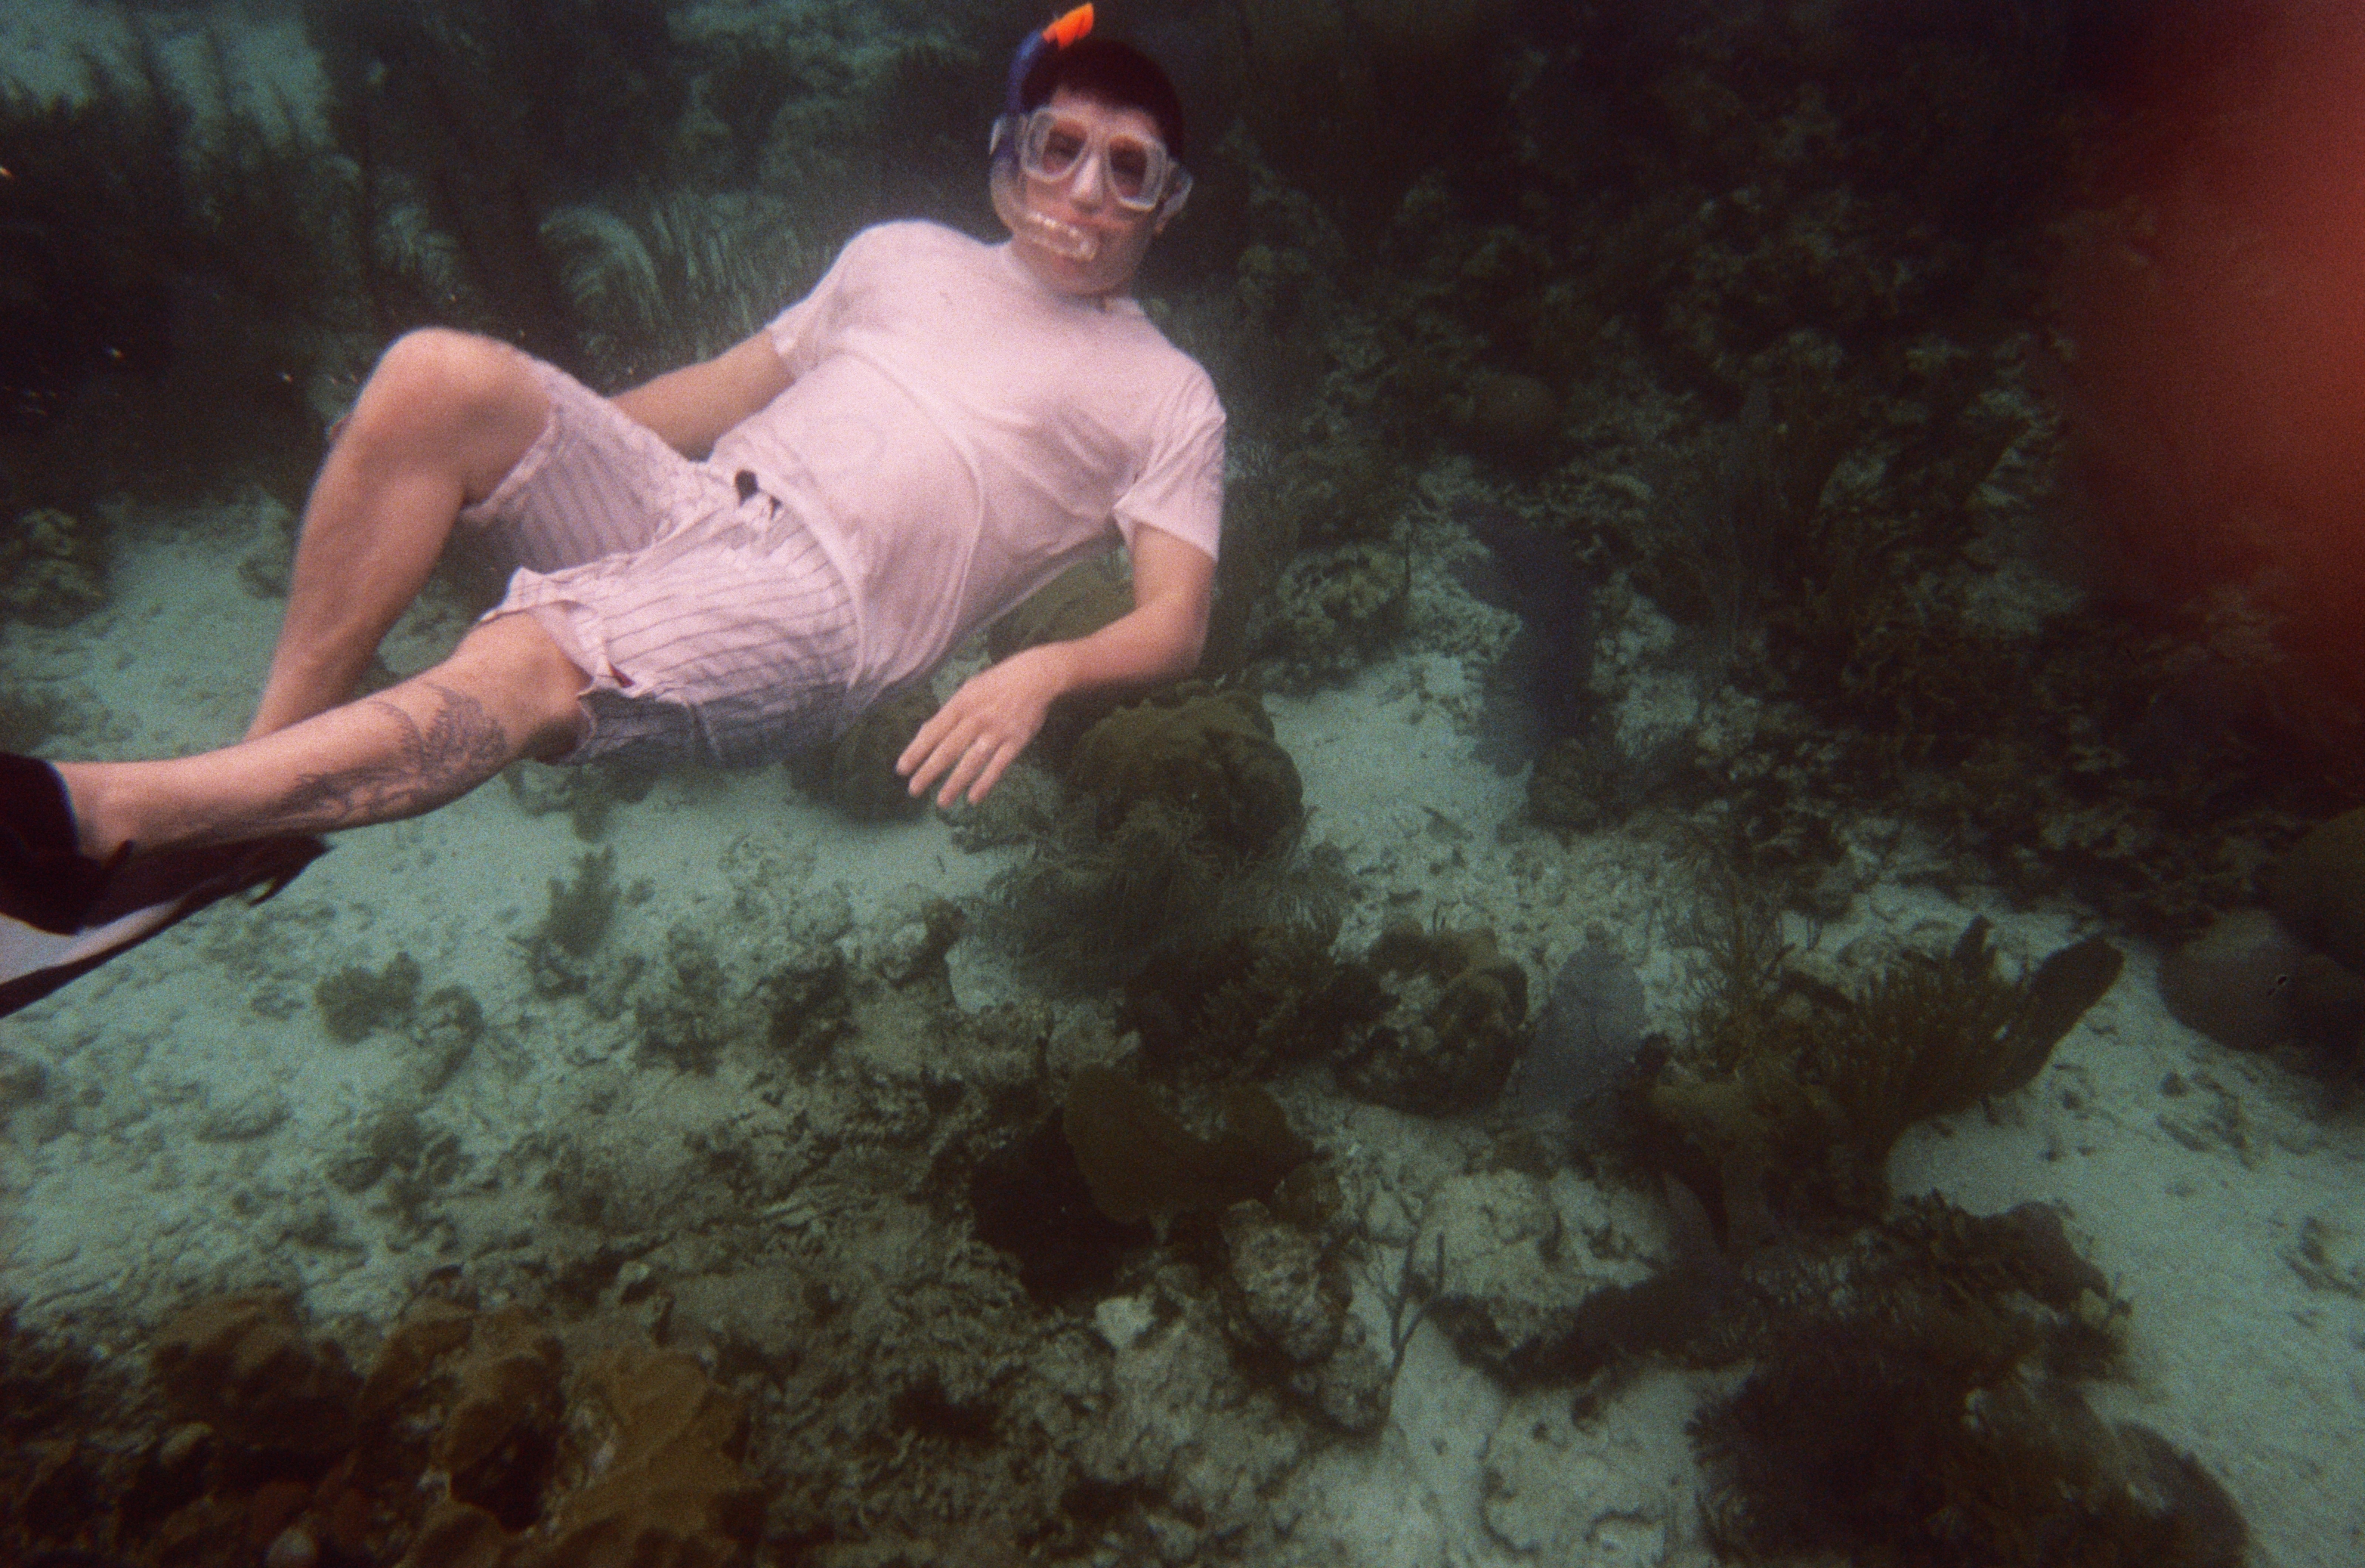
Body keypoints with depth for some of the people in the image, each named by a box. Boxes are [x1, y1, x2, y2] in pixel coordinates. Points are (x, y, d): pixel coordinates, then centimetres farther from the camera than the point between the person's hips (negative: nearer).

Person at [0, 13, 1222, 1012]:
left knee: (520, 667, -32)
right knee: (436, 375, -20)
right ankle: (270, 761, -15)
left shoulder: (1164, 397, 11)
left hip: (806, 616, -5)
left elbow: (1174, 622, -2)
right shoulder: (902, 254, 27)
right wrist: (540, 442, 17)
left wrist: (1041, 671, -24)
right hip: (680, 508, 6)